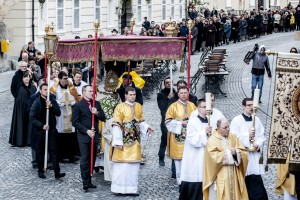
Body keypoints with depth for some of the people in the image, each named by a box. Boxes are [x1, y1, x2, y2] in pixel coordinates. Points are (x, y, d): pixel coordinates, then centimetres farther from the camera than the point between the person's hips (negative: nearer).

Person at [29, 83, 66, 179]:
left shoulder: (52, 101, 5)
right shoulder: (36, 103, -6)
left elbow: (58, 113, -1)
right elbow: (32, 118, -10)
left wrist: (51, 106, -16)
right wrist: (42, 125, -19)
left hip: (51, 130, 2)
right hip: (40, 131, -2)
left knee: (53, 151, -3)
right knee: (40, 152, 7)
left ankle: (57, 172, -7)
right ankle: (40, 171, 19)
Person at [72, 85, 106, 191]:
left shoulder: (96, 104, 12)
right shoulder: (78, 105, -3)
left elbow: (103, 118, 10)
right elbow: (75, 122, -6)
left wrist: (97, 113, -11)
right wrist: (86, 131, -13)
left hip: (95, 135, 5)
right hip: (84, 136, -5)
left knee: (92, 159, 6)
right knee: (85, 159, -6)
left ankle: (89, 181, 11)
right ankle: (85, 182, -5)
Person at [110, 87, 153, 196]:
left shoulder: (138, 106, 9)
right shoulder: (120, 107, -8)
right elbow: (116, 126, -11)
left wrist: (146, 128, -7)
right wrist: (118, 142, -17)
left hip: (135, 141, 5)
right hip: (124, 141, -5)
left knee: (134, 166, 6)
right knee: (122, 166, -3)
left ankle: (131, 188, 12)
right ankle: (119, 188, 4)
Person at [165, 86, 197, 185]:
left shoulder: (192, 106, 10)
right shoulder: (173, 106, 0)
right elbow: (168, 121, -4)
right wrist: (181, 123, -13)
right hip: (178, 136, -3)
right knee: (179, 157, -2)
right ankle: (180, 180, 4)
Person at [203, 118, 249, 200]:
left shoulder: (234, 138, 12)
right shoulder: (212, 140, -3)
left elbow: (244, 153, 5)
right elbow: (214, 157, -17)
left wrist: (236, 152, -15)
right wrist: (229, 153, -12)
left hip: (234, 175, 4)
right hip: (219, 177, -4)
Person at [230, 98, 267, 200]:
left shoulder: (256, 120, 12)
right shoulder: (236, 120, -3)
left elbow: (262, 135, 11)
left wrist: (259, 144, -8)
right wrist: (247, 135, -19)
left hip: (255, 154, 4)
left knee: (256, 180, -3)